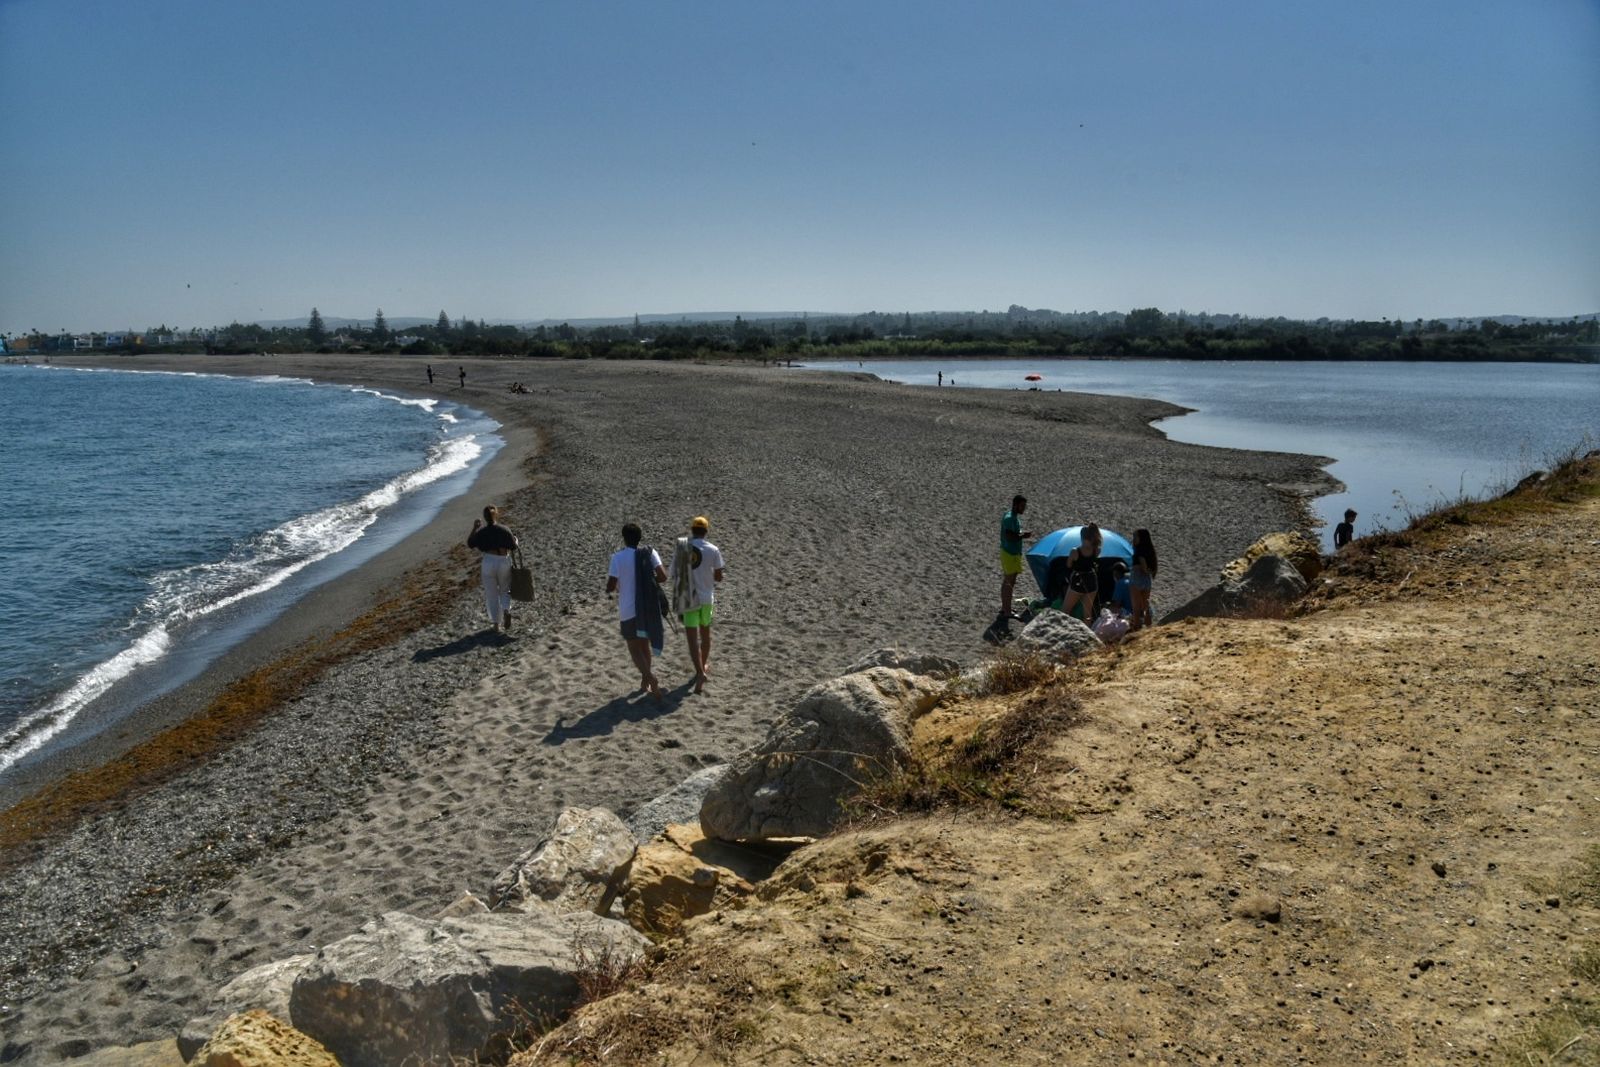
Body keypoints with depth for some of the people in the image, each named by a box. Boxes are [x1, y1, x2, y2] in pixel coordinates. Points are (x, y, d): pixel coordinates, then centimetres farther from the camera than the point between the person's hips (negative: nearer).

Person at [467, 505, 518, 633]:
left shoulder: (481, 532, -4)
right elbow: (514, 548, -2)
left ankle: (496, 625, 11)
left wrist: (474, 528, 19)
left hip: (488, 562, 0)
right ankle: (506, 612, -9)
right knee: (505, 591, 19)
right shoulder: (504, 530, -6)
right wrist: (515, 539, 19)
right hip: (504, 562, 0)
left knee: (491, 595, 11)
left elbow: (470, 544, 12)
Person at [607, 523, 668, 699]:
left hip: (629, 610, -4)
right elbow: (663, 576, -10)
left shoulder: (618, 557, -12)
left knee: (634, 648, 4)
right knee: (644, 644, 21)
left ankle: (650, 678, -19)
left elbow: (610, 587, -14)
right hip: (648, 608, 4)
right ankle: (645, 681, 29)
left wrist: (610, 589, 10)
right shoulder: (649, 552, -3)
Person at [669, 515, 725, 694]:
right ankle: (703, 667, 38)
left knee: (692, 639, -3)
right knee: (705, 633, 22)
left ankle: (700, 673, -20)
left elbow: (673, 574, -1)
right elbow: (718, 577, -2)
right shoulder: (713, 550, -6)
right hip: (707, 597, 1)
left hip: (688, 599, -1)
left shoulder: (681, 548, -4)